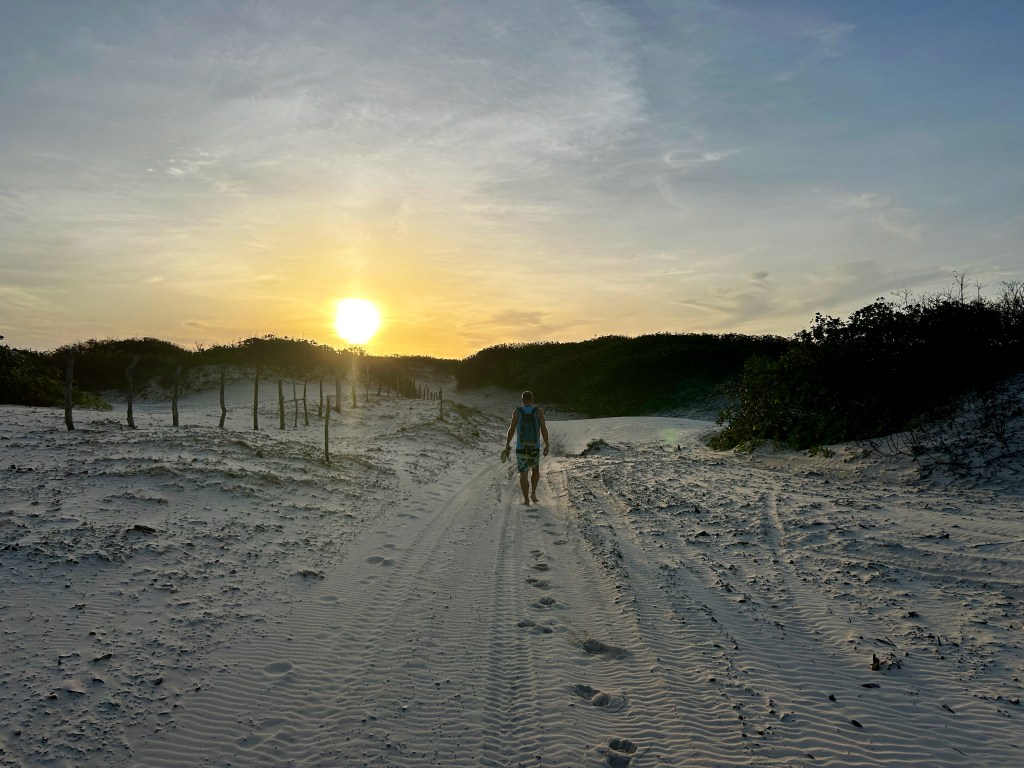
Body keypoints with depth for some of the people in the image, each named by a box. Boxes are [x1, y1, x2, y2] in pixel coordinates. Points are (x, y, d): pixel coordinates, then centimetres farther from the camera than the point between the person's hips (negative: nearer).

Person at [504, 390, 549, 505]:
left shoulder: (517, 412, -5)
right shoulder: (539, 411, -4)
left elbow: (512, 429, -7)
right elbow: (544, 428, -9)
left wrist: (507, 444, 5)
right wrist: (547, 445, -2)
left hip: (521, 447, -1)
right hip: (535, 447, 1)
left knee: (523, 474, 5)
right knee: (536, 470, 24)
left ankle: (526, 499, 4)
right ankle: (533, 492, 15)